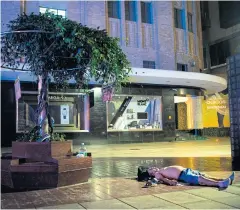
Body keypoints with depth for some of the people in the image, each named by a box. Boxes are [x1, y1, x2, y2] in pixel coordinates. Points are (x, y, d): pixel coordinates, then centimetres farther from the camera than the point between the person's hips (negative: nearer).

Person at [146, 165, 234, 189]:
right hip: (183, 175, -9)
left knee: (204, 176, -8)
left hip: (186, 170, 9)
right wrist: (169, 181, -34)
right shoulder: (157, 174, 5)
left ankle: (223, 180, -18)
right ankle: (220, 184, -42)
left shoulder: (163, 169, 32)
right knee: (201, 180, -27)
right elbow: (162, 179, -16)